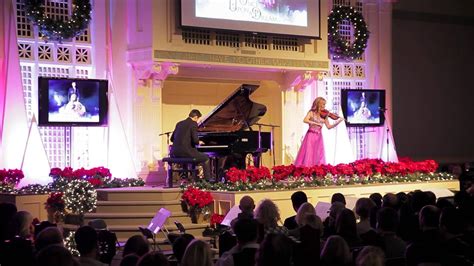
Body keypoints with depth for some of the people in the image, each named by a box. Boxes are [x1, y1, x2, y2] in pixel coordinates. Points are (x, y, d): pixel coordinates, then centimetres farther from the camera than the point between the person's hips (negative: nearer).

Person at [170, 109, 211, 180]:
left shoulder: (179, 123, 16)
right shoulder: (193, 123, -4)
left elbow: (172, 138, 19)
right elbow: (195, 140, -11)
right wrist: (199, 142, 11)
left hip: (175, 153, 7)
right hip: (186, 151, -7)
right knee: (206, 158, 10)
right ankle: (207, 179, 5)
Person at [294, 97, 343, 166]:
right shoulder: (312, 113, -1)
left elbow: (329, 126, 7)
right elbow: (305, 120, -18)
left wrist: (338, 122, -5)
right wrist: (316, 123, -25)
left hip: (319, 137, 4)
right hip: (311, 135, -4)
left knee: (318, 155, -3)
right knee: (308, 153, -10)